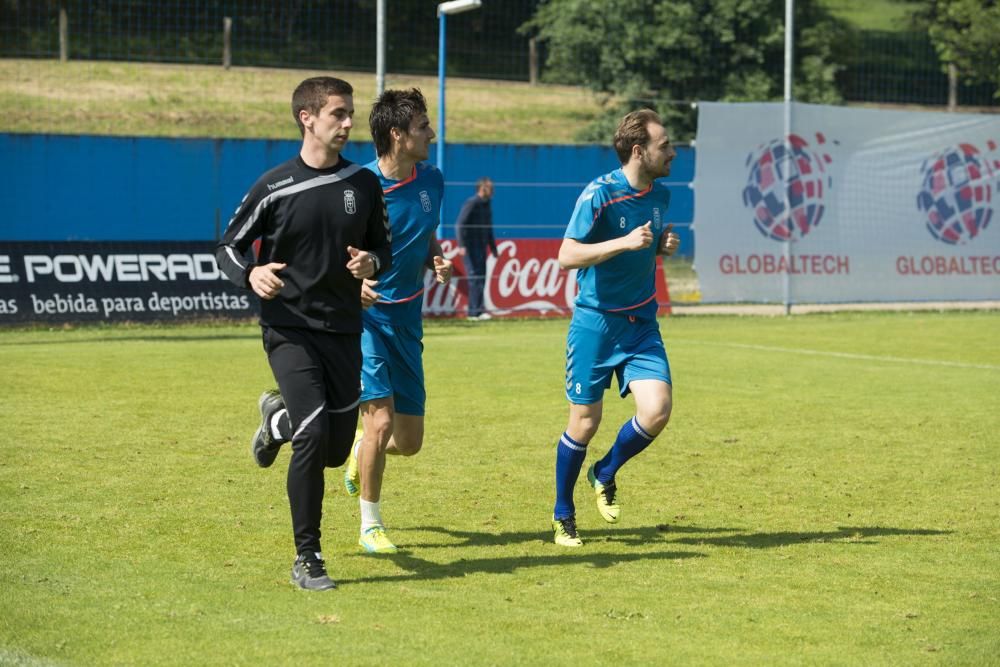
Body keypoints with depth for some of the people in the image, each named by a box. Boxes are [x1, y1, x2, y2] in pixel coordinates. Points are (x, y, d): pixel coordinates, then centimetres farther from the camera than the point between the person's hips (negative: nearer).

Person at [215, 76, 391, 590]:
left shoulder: (363, 183, 5)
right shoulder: (274, 187, -6)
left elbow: (384, 247, 15)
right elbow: (228, 247, 2)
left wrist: (372, 263, -9)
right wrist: (251, 275, -20)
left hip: (344, 331, 4)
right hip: (289, 328, -4)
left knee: (336, 450, 5)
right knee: (314, 434, -20)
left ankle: (279, 417, 41)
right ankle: (306, 559, -7)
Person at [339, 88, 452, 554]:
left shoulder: (431, 181, 3)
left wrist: (437, 262, -3)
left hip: (407, 320, 6)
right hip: (363, 315, -5)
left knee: (409, 442, 6)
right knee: (381, 418, -16)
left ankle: (362, 450, 42)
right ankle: (370, 525, 4)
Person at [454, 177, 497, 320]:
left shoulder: (487, 205, 15)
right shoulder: (471, 203, -10)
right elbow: (459, 224, -17)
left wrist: (493, 247, 23)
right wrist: (461, 245, -25)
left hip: (482, 247, 8)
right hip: (471, 247, -8)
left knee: (481, 278, 6)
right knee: (475, 277, -12)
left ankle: (475, 311, 10)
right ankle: (476, 310, -14)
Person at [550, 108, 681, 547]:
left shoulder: (658, 195, 6)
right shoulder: (599, 194, -16)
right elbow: (567, 255, -22)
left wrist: (663, 247, 1)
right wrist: (624, 242, -30)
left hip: (641, 323, 5)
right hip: (595, 322, -5)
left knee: (657, 410, -13)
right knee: (585, 423, 1)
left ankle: (605, 475, 16)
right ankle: (563, 515, 22)